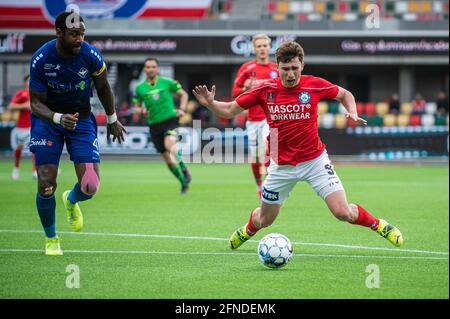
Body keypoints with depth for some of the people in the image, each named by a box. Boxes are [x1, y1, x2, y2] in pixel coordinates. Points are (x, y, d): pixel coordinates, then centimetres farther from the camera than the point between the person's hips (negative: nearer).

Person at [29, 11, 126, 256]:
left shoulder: (91, 56, -18)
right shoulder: (41, 59, -21)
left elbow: (103, 87, 3)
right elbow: (36, 102, -15)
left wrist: (112, 120, 16)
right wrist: (58, 118, -35)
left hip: (81, 120, 1)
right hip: (48, 119, -1)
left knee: (90, 187, -12)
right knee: (46, 186, -9)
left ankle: (71, 201, 27)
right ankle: (51, 238, 19)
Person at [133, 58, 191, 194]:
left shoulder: (167, 82, 0)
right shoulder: (140, 88, 4)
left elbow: (183, 94, 10)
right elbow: (136, 107, 14)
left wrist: (182, 109, -5)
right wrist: (142, 111, -8)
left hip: (170, 120, -3)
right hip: (154, 125, 3)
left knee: (169, 144, -34)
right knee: (168, 159, 4)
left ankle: (183, 168, -12)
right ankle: (184, 182, 24)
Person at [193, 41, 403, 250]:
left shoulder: (315, 85, -10)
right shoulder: (265, 90, -10)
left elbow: (345, 94, 10)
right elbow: (229, 110, -2)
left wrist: (352, 113, -9)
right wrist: (210, 103, -21)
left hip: (315, 160, -1)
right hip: (281, 166, 1)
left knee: (343, 213, -12)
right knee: (264, 220, 14)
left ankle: (378, 225, 18)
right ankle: (248, 230, 51)